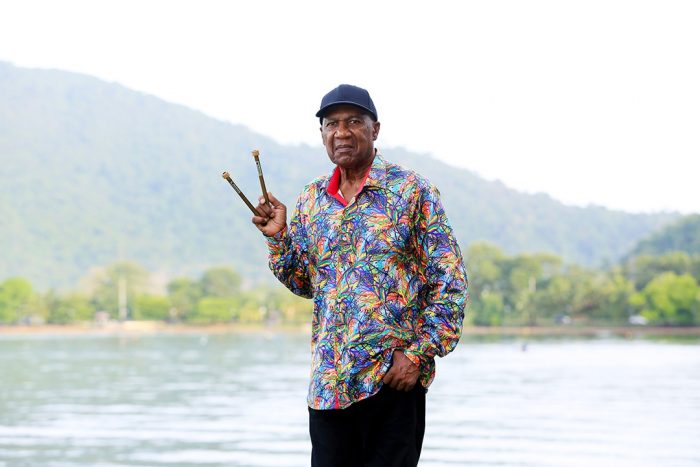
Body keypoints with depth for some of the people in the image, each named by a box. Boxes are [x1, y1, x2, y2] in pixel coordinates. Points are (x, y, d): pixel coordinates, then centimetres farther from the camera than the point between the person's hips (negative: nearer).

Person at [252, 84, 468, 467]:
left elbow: (450, 281, -5)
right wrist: (278, 236, 1)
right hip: (328, 380, 5)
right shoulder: (311, 200, 12)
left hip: (394, 374, -4)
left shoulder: (412, 191, -3)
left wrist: (418, 353, -13)